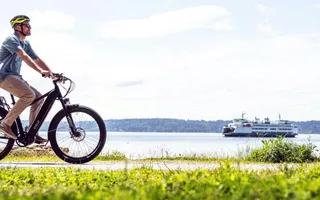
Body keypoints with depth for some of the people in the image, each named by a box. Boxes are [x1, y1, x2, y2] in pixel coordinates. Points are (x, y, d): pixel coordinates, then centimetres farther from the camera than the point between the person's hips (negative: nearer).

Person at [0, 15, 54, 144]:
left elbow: (38, 60, 14)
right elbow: (24, 56, -27)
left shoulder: (26, 44, 16)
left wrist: (52, 74, 1)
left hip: (14, 76, 9)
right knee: (29, 94, -28)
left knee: (39, 98, 0)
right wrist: (41, 71, -37)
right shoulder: (12, 39, -12)